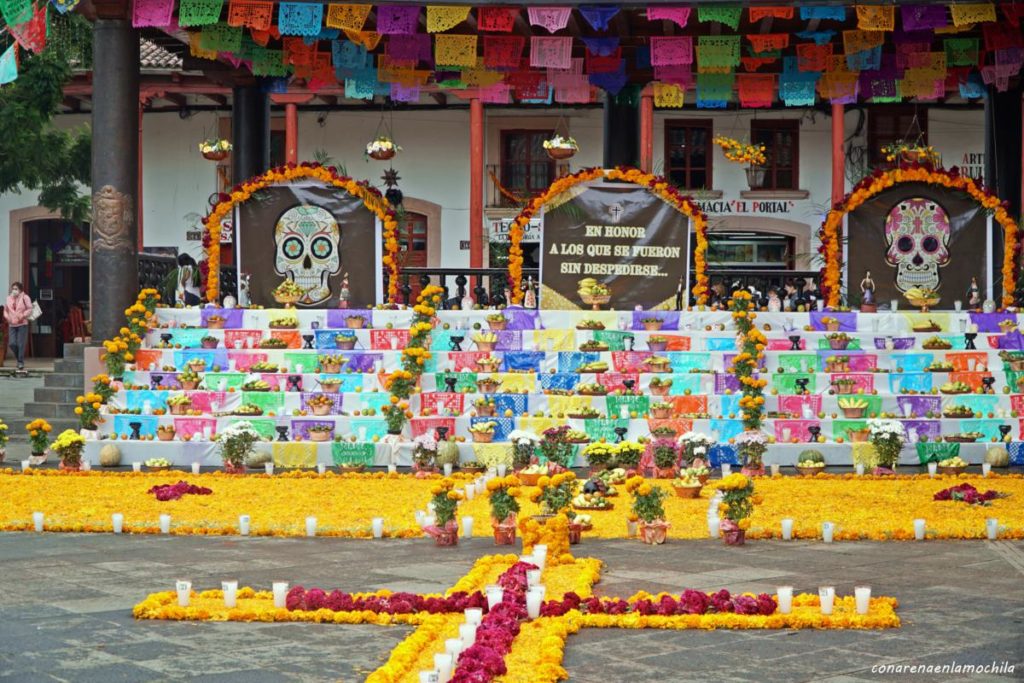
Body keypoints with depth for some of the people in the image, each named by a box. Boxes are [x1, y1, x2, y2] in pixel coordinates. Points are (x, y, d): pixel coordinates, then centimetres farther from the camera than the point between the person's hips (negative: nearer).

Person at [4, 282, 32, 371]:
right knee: (12, 343, -4)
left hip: (22, 324, -4)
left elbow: (29, 309, -4)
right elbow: (6, 309, 19)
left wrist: (23, 316, -16)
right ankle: (19, 358, 19)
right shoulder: (9, 298, 8)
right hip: (12, 324, 4)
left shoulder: (24, 297, -3)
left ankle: (21, 362, 3)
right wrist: (7, 317, 2)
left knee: (21, 344, -5)